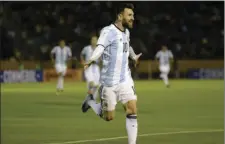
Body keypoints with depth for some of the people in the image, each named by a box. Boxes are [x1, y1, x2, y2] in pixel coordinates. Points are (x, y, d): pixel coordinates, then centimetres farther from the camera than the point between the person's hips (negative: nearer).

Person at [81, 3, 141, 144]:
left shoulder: (126, 32, 10)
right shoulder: (109, 31, -15)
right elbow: (100, 47, -31)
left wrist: (133, 59, 47)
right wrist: (92, 60, -51)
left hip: (124, 80, 6)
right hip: (109, 81, -6)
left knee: (132, 110, -8)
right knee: (109, 117, 3)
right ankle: (91, 101, 31)